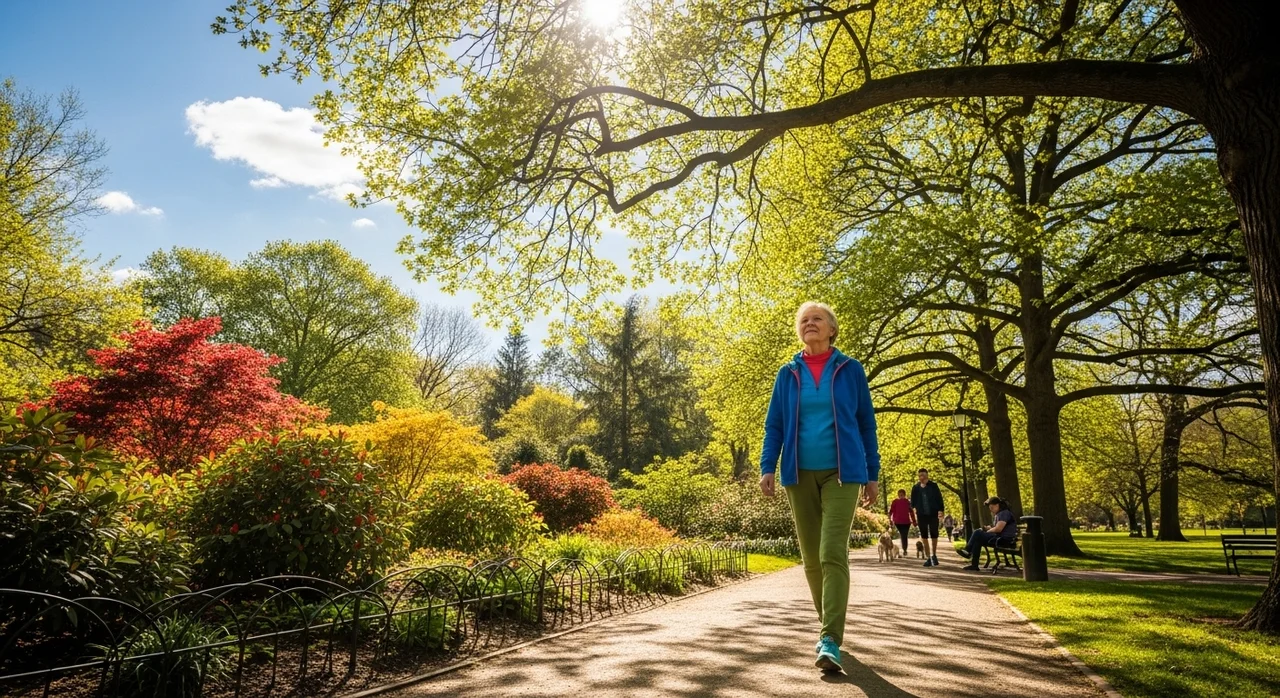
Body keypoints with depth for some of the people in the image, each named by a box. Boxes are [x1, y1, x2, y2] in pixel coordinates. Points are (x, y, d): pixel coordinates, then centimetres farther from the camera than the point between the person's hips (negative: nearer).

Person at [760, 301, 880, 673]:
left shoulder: (850, 370, 3)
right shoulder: (787, 374, 7)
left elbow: (866, 424, 7)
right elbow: (774, 424, 7)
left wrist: (872, 474, 6)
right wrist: (768, 467, -6)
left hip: (842, 473, -3)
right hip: (800, 474, 3)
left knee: (833, 553, -15)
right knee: (811, 556, 9)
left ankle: (830, 644, -16)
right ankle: (828, 626, 29)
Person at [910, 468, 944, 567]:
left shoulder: (933, 486, -2)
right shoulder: (915, 488, 2)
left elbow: (939, 498, -2)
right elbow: (913, 501, 7)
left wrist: (940, 511, -9)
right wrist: (914, 510, -8)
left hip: (933, 514, -1)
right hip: (921, 515, 2)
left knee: (934, 535, 2)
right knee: (924, 537, 3)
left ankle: (934, 555, 23)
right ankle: (928, 558, 9)